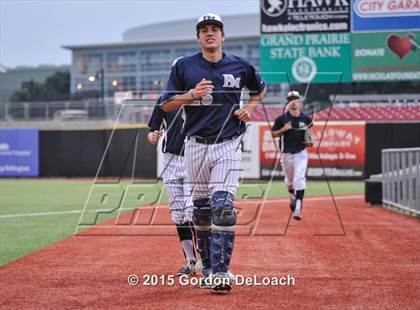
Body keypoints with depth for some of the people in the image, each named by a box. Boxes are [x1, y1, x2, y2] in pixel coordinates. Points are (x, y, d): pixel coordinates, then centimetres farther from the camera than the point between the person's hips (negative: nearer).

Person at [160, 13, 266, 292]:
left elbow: (260, 88, 25)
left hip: (228, 146, -1)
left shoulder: (240, 66, 5)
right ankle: (207, 269, 21)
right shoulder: (183, 66, 4)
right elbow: (167, 105, 0)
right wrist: (192, 95, -16)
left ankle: (221, 273, -13)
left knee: (223, 207, -14)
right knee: (201, 209, 7)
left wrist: (250, 108, 7)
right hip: (196, 146, 1)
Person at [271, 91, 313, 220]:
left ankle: (298, 208, -19)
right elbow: (273, 133, 1)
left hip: (301, 153, -1)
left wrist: (310, 141, 1)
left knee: (299, 178, -16)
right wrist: (283, 129, -16)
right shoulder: (282, 118, -5)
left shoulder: (306, 119, 0)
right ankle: (292, 196, 49)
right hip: (286, 154, 1)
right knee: (289, 179, 15)